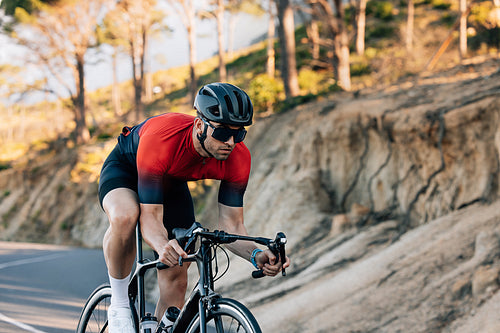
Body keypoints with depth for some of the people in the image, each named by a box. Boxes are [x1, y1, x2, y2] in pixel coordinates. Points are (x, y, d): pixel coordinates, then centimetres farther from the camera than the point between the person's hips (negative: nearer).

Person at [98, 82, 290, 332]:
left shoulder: (238, 158, -29)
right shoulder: (160, 140, -43)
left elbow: (231, 224, -23)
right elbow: (150, 217, -41)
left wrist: (256, 255, -43)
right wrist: (163, 247, -63)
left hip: (172, 182, 4)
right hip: (125, 168, -4)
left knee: (176, 281, -4)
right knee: (124, 217, -39)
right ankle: (119, 305, -19)